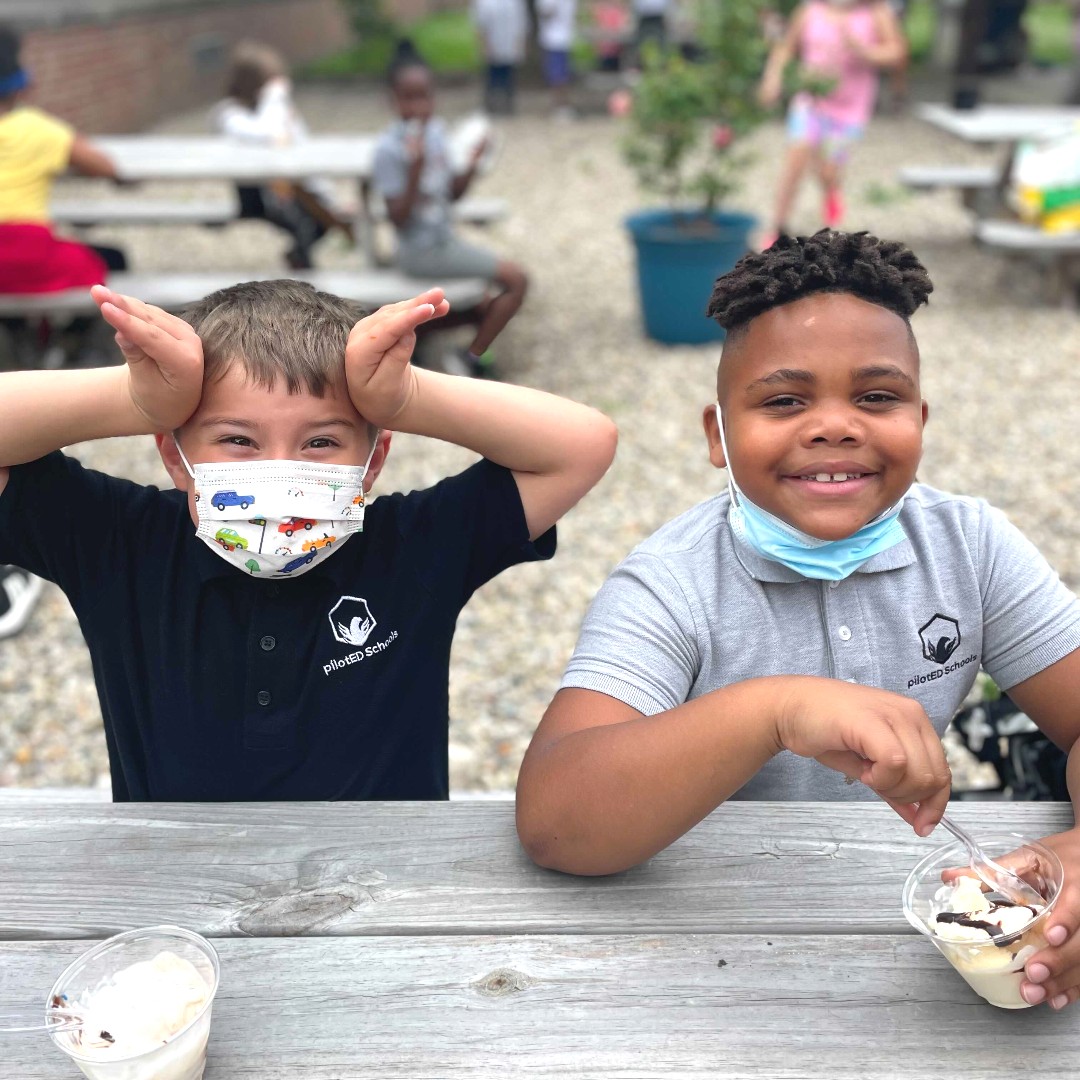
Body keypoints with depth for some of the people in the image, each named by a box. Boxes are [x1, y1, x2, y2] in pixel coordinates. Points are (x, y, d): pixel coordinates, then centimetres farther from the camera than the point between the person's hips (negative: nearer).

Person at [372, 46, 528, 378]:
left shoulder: (436, 131, 2)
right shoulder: (389, 149, -20)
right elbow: (399, 219, -22)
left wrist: (471, 166, -6)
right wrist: (415, 169, -32)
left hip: (445, 240, 8)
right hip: (421, 251, -8)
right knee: (515, 279, -9)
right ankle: (470, 358, 1)